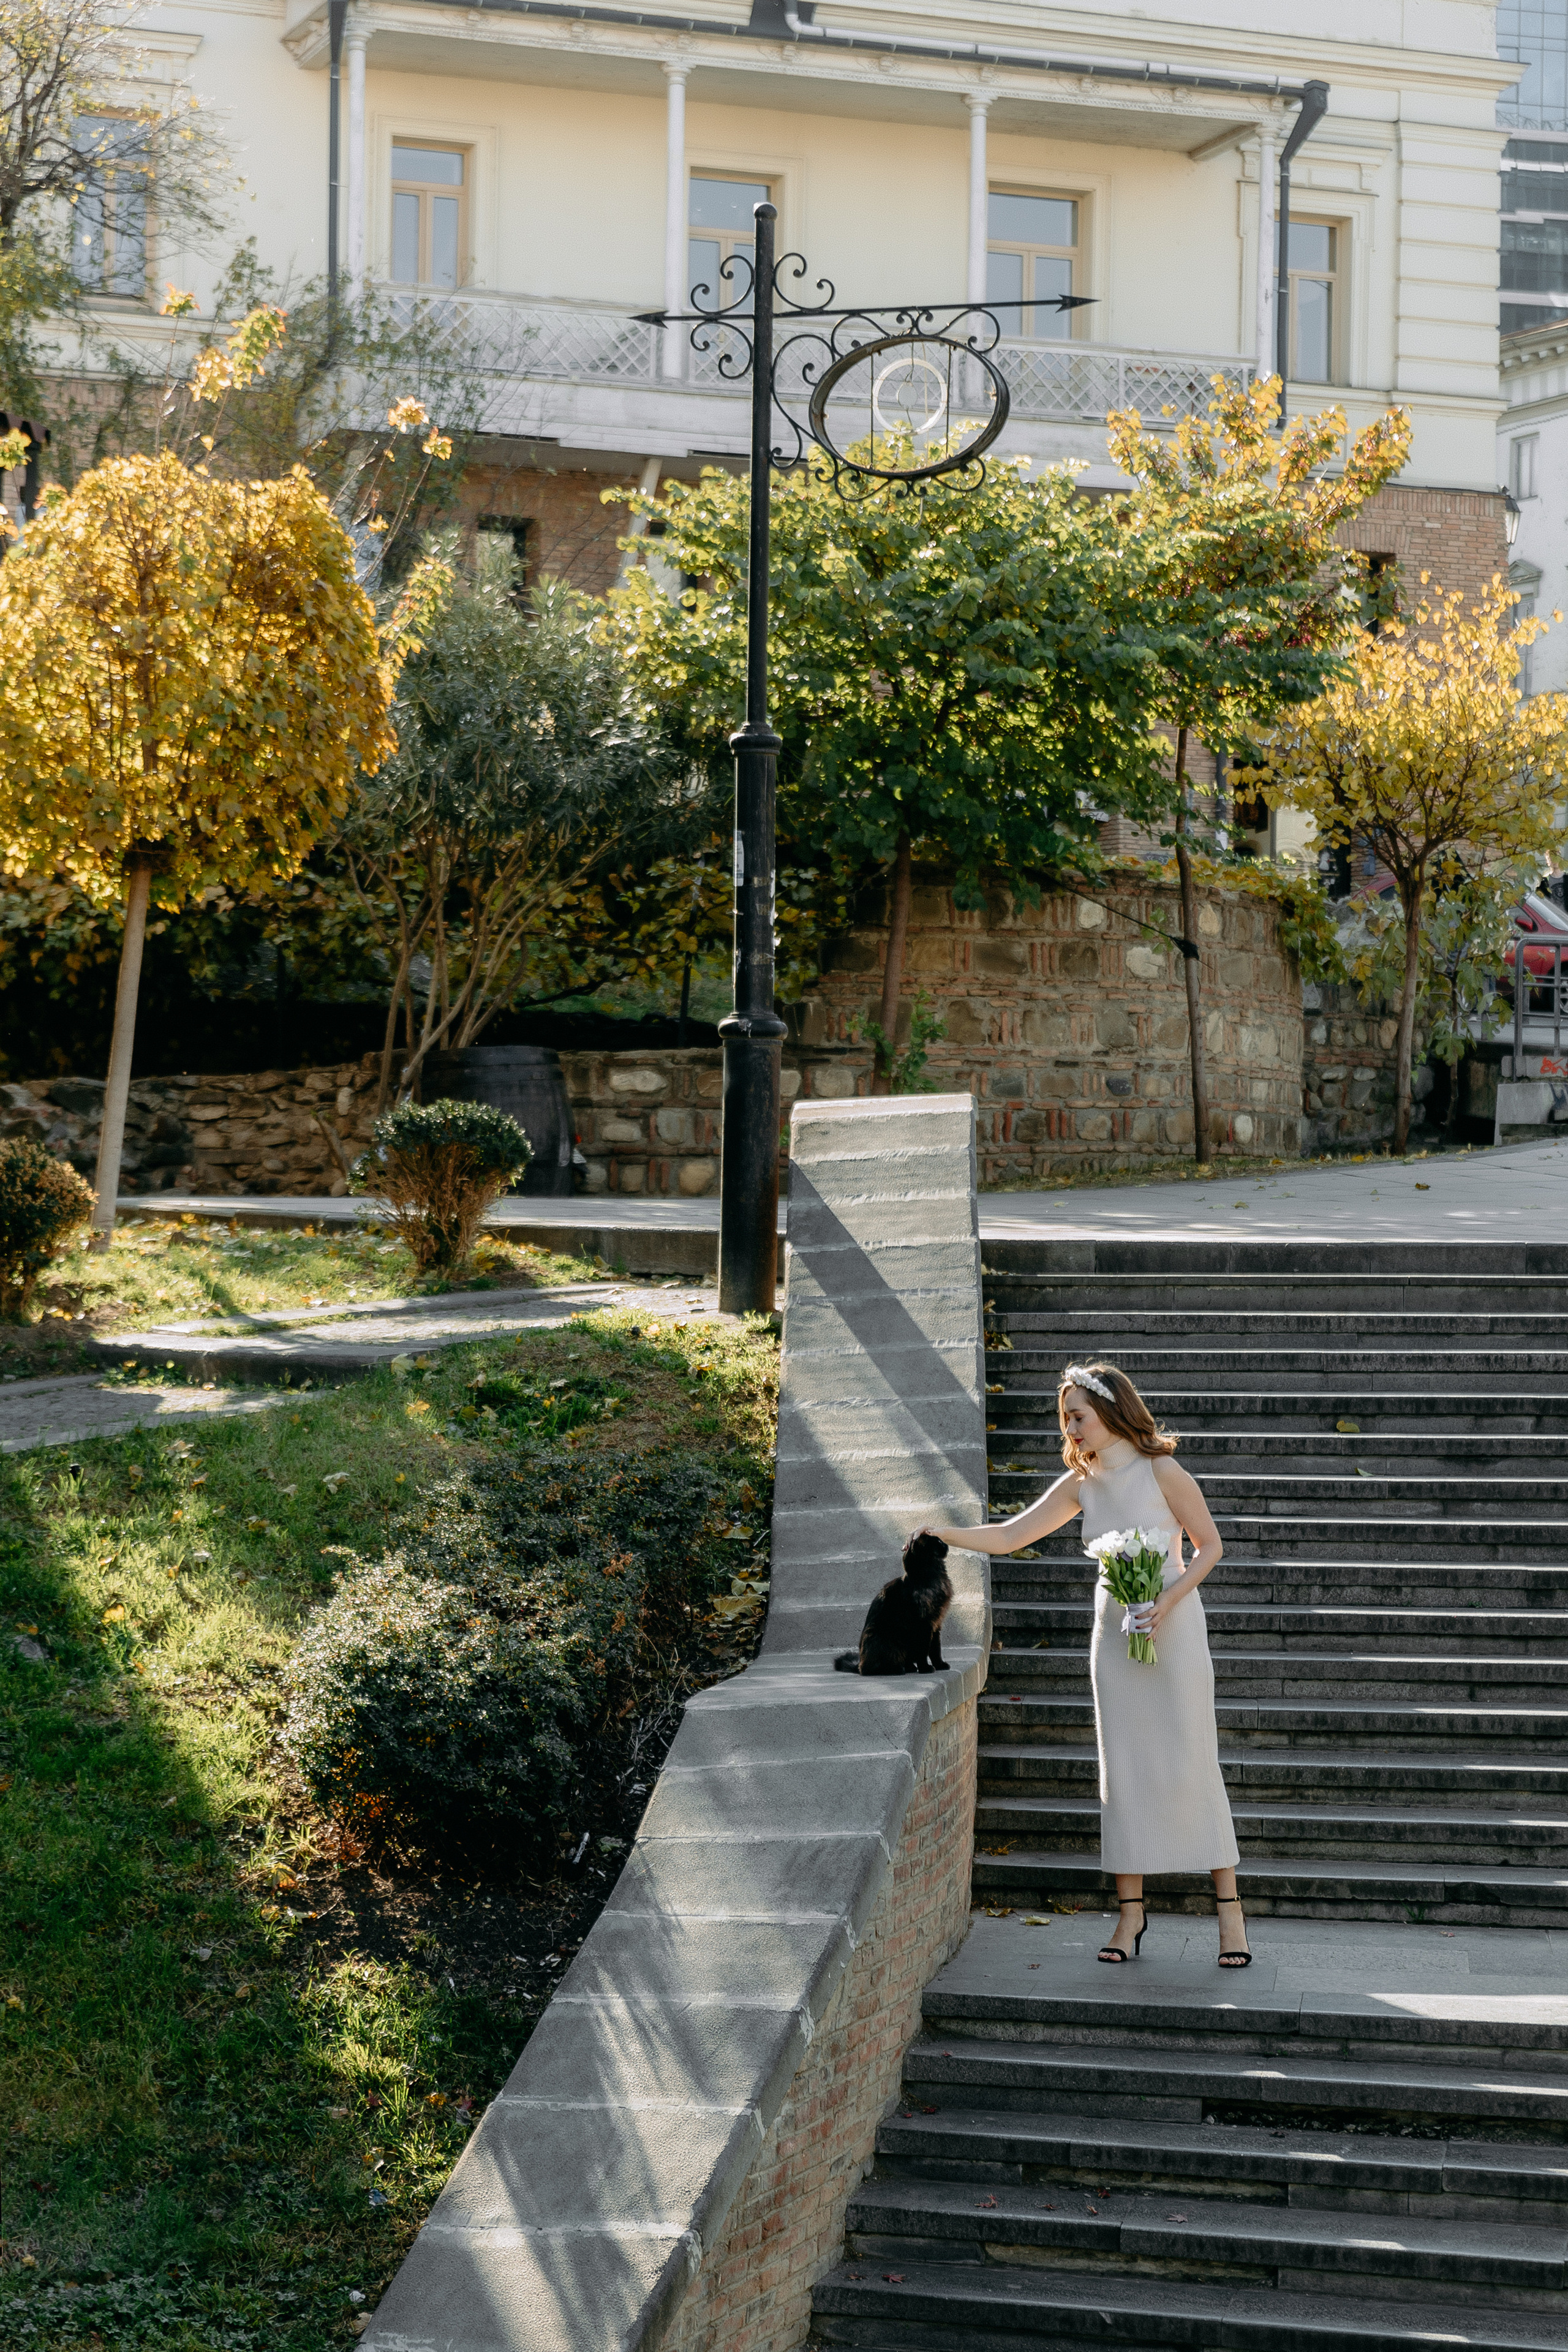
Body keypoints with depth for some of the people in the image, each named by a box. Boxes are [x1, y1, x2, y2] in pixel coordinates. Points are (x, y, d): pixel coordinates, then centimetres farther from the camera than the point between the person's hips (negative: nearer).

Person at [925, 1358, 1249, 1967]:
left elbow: (1209, 1545, -5)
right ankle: (1130, 1911, 9)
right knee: (1122, 1769, 3)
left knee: (1191, 1766, -5)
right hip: (1114, 1629, 5)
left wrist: (1168, 1601, -18)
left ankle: (1228, 1906, 3)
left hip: (1173, 1627, -5)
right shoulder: (1080, 1485, 4)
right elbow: (1010, 1536, 5)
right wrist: (942, 1535, -6)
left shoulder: (1162, 1473, -11)